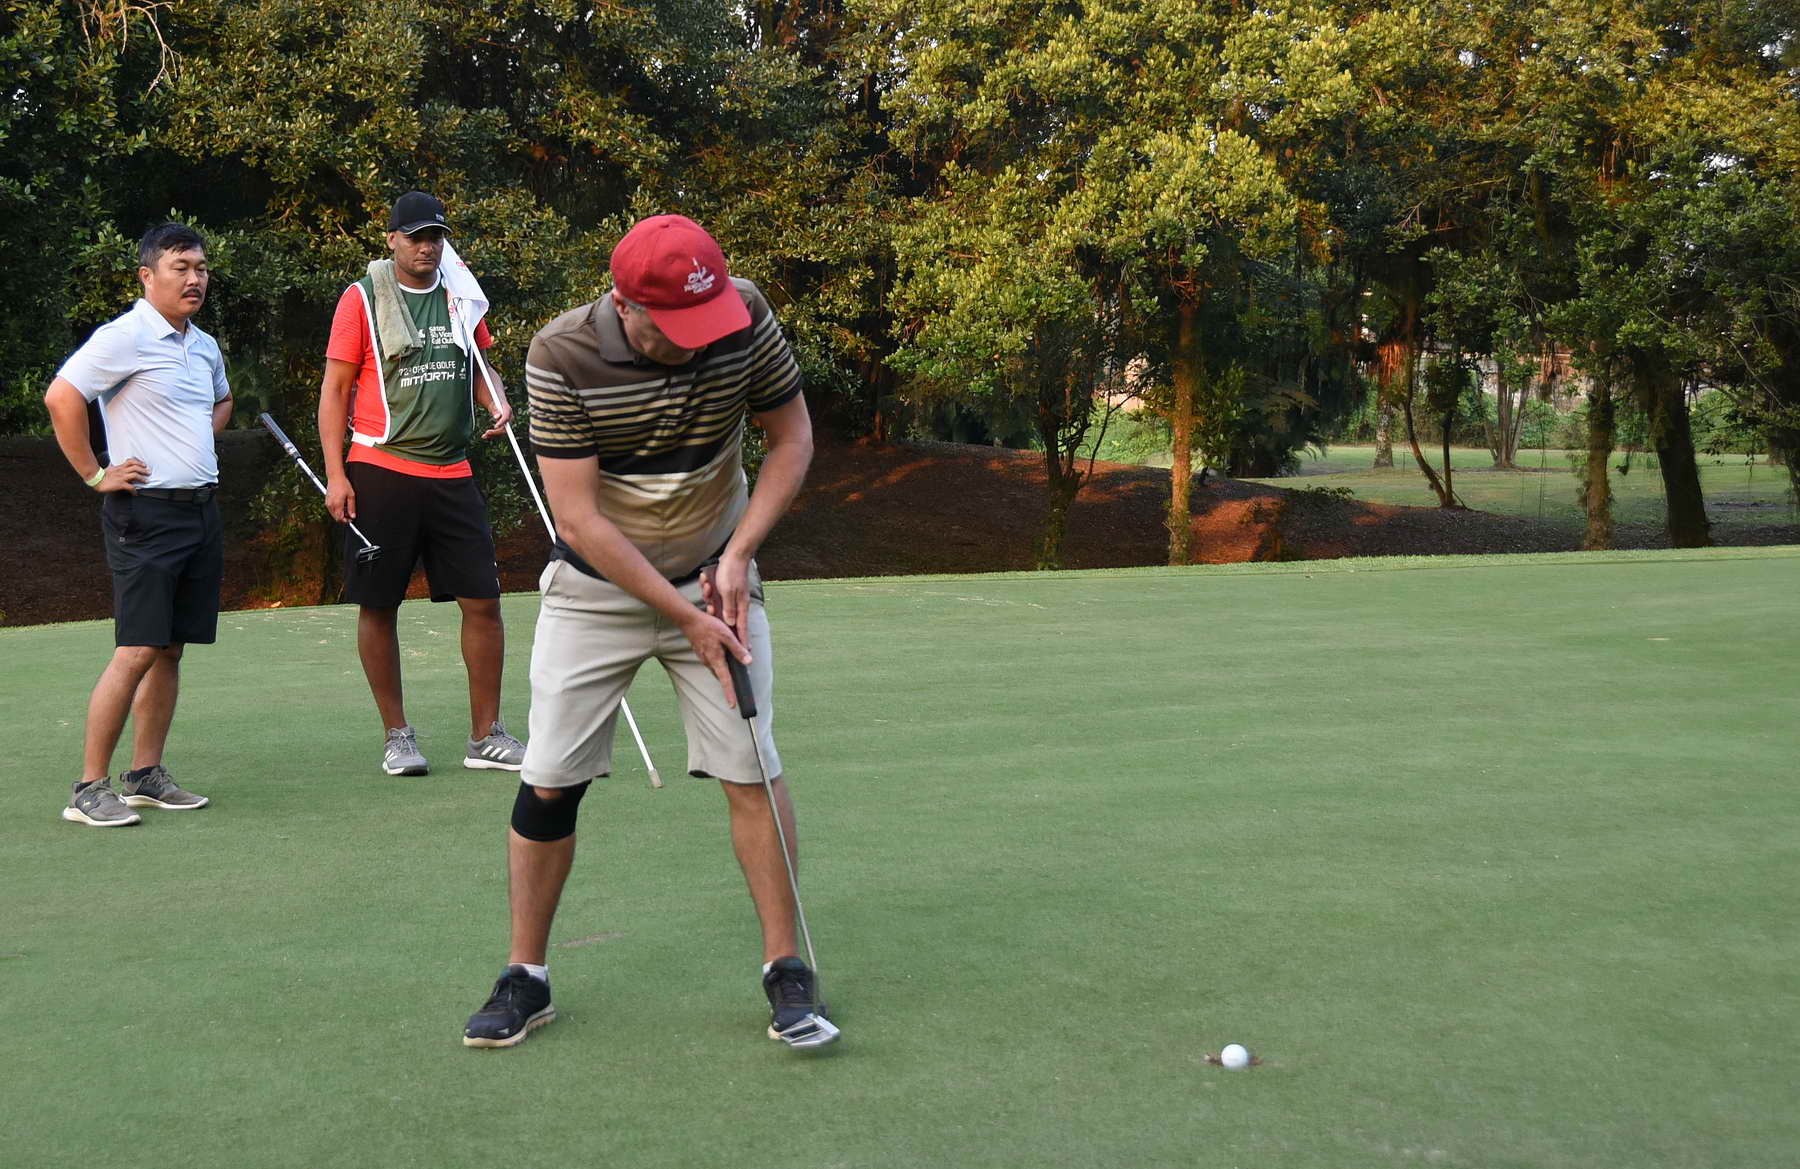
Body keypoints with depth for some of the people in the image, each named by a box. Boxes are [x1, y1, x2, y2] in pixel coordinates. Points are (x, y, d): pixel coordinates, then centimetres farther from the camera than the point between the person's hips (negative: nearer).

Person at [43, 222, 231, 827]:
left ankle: (146, 776, 17)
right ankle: (89, 788, -5)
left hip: (201, 510, 8)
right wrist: (95, 475, -14)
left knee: (171, 648, 9)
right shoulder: (125, 336, -11)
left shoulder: (206, 346, 15)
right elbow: (60, 397, -19)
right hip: (146, 511, -8)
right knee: (138, 651, -11)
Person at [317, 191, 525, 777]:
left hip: (451, 474, 4)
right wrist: (336, 475, -9)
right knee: (379, 606, 2)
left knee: (482, 599, 0)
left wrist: (497, 401, 2)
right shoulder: (362, 298, -2)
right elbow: (336, 388, -2)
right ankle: (397, 736, 16)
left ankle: (486, 735, 11)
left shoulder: (461, 295, 11)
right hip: (381, 471, -4)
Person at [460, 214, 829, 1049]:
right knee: (549, 781, 0)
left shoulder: (745, 315, -16)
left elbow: (792, 437, -2)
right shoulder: (561, 356, -23)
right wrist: (684, 616, -20)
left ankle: (785, 966, 9)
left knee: (752, 768, -5)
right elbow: (577, 517, -20)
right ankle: (525, 979, 14)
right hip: (594, 592, -1)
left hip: (713, 581, 1)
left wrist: (738, 554, -12)